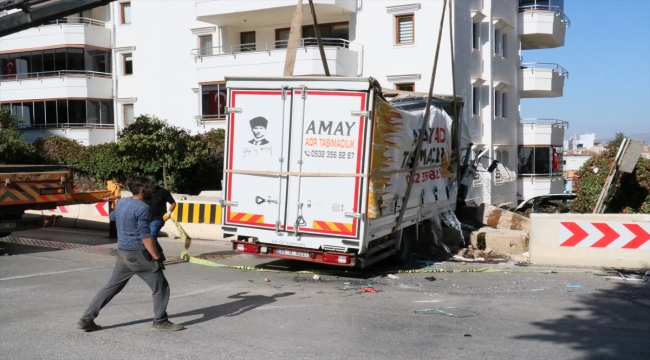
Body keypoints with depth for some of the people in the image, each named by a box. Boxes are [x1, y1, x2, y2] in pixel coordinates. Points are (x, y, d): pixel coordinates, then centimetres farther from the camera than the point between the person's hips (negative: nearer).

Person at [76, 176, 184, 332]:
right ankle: (160, 322, 10)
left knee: (112, 286, 16)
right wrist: (157, 258, -17)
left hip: (122, 252, 8)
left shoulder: (121, 202, 7)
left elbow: (112, 216, 30)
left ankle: (86, 319, 15)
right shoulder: (142, 207, -17)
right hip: (138, 254, -8)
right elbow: (145, 236, -21)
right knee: (160, 286, 5)